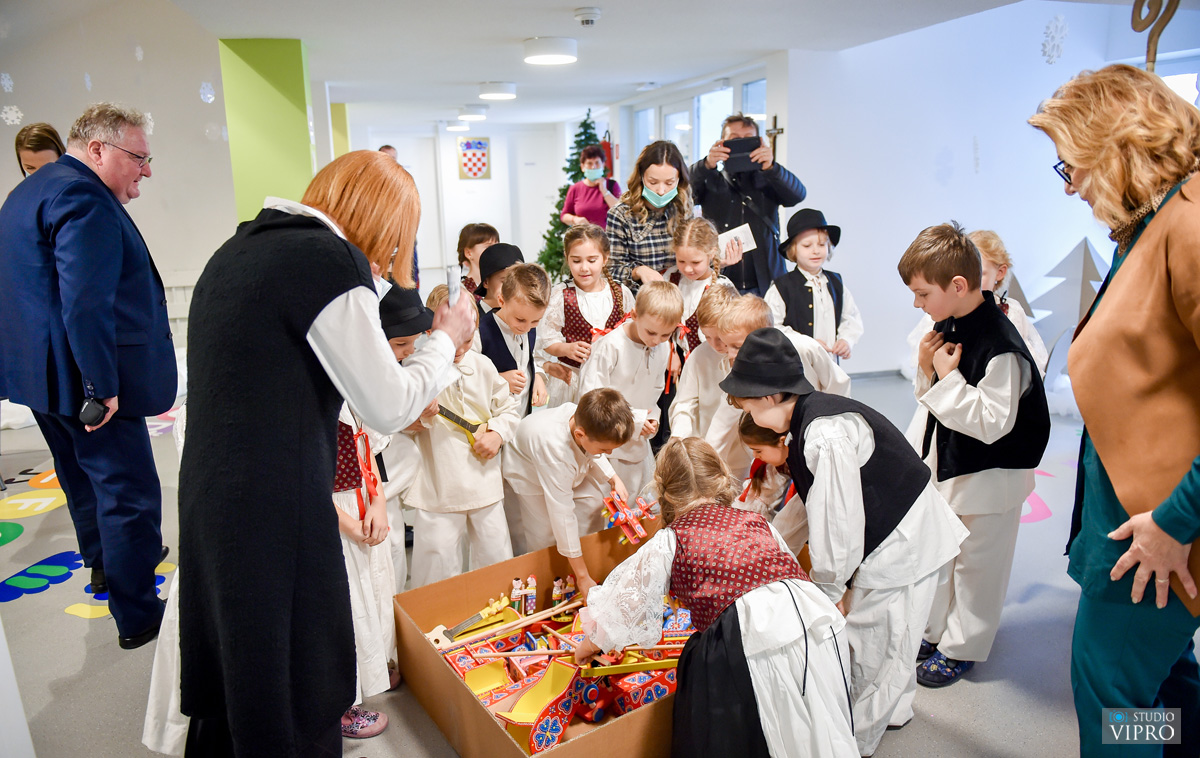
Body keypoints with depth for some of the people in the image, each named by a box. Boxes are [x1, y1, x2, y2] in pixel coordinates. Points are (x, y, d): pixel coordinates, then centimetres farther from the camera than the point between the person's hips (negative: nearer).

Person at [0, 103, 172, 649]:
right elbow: (85, 302, -29)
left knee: (84, 475, 26)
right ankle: (137, 616, 7)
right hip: (82, 378, -11)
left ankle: (104, 563, 46)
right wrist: (102, 387, -27)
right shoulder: (84, 197, -20)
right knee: (130, 492, -2)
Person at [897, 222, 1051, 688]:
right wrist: (927, 368, -9)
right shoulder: (947, 326, 0)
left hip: (989, 477, -8)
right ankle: (935, 631, 38)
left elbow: (992, 422, -28)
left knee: (975, 562, 9)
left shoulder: (1001, 348, -26)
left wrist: (948, 378, -27)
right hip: (946, 465, 9)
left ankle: (961, 648, 27)